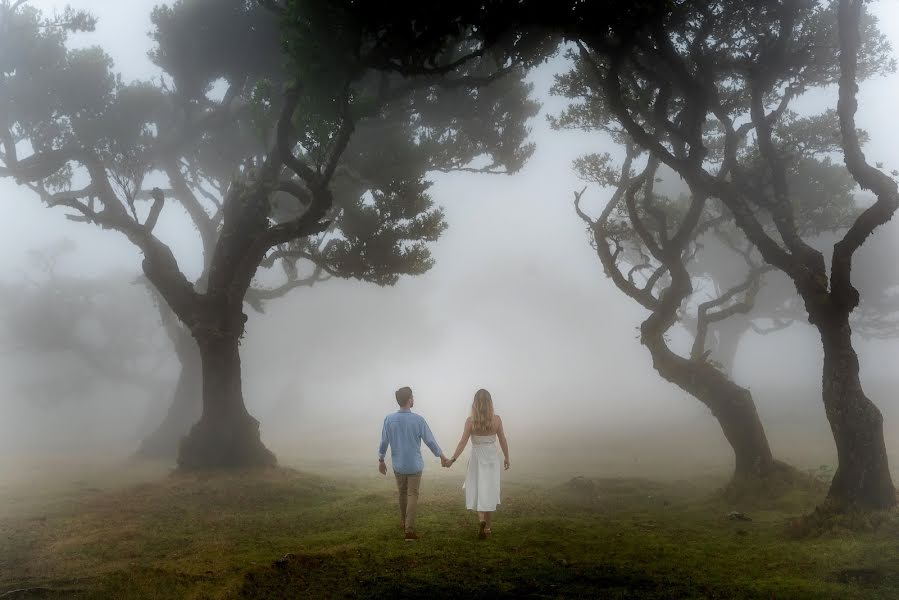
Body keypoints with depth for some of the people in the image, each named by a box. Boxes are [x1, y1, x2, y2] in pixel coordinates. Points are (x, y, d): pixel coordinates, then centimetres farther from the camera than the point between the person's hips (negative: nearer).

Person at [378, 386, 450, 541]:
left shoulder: (389, 419, -11)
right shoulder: (418, 420, -16)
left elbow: (384, 442, -3)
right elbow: (430, 441, -9)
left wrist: (381, 461, 12)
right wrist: (442, 457, 6)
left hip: (398, 465, 3)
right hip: (414, 465, -3)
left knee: (402, 493, 20)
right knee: (412, 495, 4)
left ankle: (405, 524, 35)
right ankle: (409, 530, -3)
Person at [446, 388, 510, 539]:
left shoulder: (470, 420, -10)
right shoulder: (496, 419, -7)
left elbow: (463, 442, -11)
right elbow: (503, 441, 0)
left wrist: (453, 458, -3)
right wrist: (507, 458, 13)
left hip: (477, 458, -1)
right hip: (492, 458, 1)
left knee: (477, 490, 12)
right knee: (490, 491, 9)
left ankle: (481, 518, -10)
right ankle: (487, 527, 14)